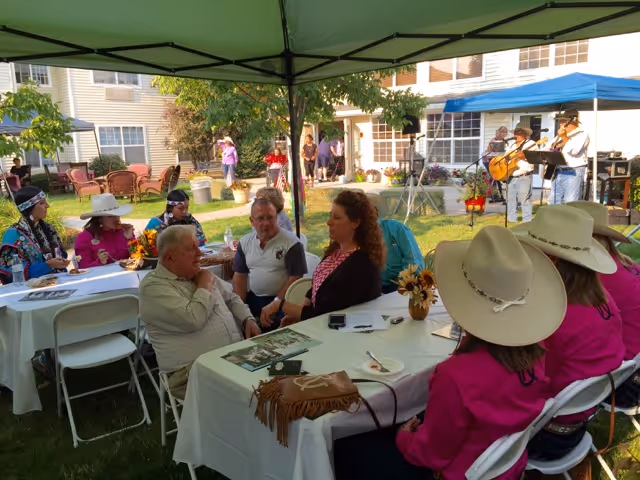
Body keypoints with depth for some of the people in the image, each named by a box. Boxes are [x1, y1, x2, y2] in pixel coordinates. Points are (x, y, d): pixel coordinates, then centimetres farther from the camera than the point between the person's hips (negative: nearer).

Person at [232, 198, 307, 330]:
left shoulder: (291, 243, -8)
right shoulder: (245, 242, 9)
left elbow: (295, 278, -10)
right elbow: (239, 276, 12)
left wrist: (275, 304, -15)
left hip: (282, 301, -5)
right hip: (252, 299, 5)